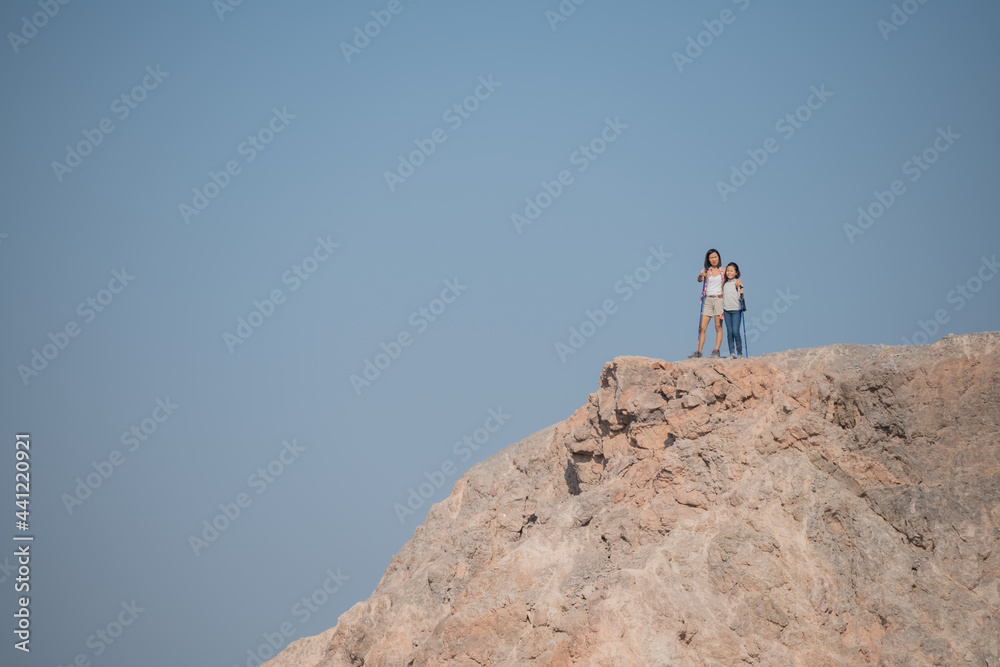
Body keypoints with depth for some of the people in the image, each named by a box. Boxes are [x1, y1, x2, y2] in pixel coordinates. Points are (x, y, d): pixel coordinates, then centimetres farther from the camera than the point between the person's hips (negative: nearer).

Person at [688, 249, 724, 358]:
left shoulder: (723, 271, 7)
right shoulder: (706, 270, 8)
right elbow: (699, 279, -9)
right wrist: (701, 276, -30)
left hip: (719, 299, -2)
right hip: (707, 300, 2)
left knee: (718, 327, -4)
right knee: (702, 327, -3)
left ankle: (716, 351, -5)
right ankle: (699, 352, -3)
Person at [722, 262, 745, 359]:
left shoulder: (738, 282, -2)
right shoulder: (725, 283, 13)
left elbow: (740, 297, -5)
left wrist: (741, 293, -27)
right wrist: (722, 310, 15)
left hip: (736, 310, -4)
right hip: (727, 311, 5)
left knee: (735, 331, -10)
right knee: (729, 332, 2)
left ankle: (739, 353, -1)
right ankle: (731, 353, 5)